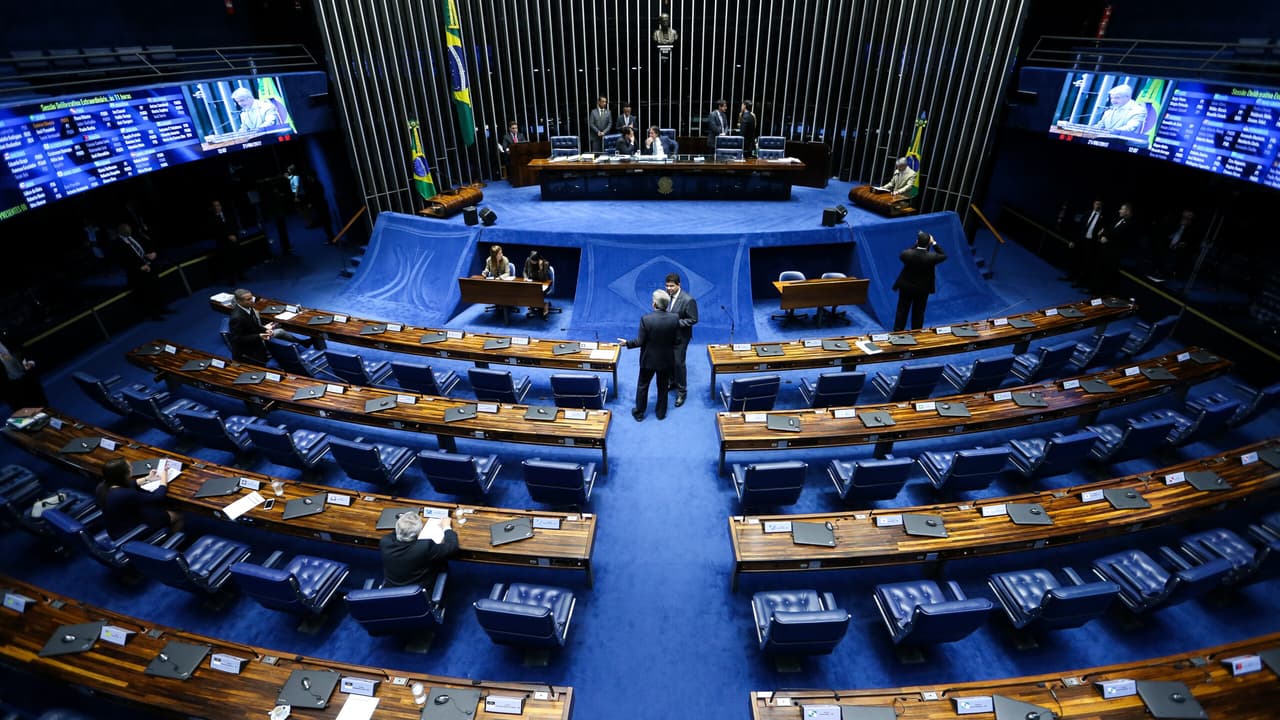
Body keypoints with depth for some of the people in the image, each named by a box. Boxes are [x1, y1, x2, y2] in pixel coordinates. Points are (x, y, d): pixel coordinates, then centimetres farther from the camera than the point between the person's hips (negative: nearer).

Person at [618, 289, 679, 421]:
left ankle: (639, 413, 31)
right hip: (666, 359, 2)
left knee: (642, 386, 18)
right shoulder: (674, 318, -16)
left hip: (649, 359, -2)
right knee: (663, 387, 20)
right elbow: (677, 341, -8)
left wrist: (627, 343, 2)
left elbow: (640, 342, -16)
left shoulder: (646, 319, -23)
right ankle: (661, 412, 35)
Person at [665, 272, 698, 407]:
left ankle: (682, 391, 17)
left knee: (678, 363, 2)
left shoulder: (688, 300, -22)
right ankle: (672, 382, 42)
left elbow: (693, 319, -18)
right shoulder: (666, 295, -5)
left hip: (680, 337, -6)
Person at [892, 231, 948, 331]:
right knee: (918, 312, 13)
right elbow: (943, 256, 0)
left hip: (905, 287, 0)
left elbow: (901, 255, 5)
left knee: (902, 311, 12)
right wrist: (934, 243, -1)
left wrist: (916, 244, 3)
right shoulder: (931, 257, -20)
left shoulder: (907, 254, -20)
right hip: (922, 289, 0)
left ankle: (897, 332, 18)